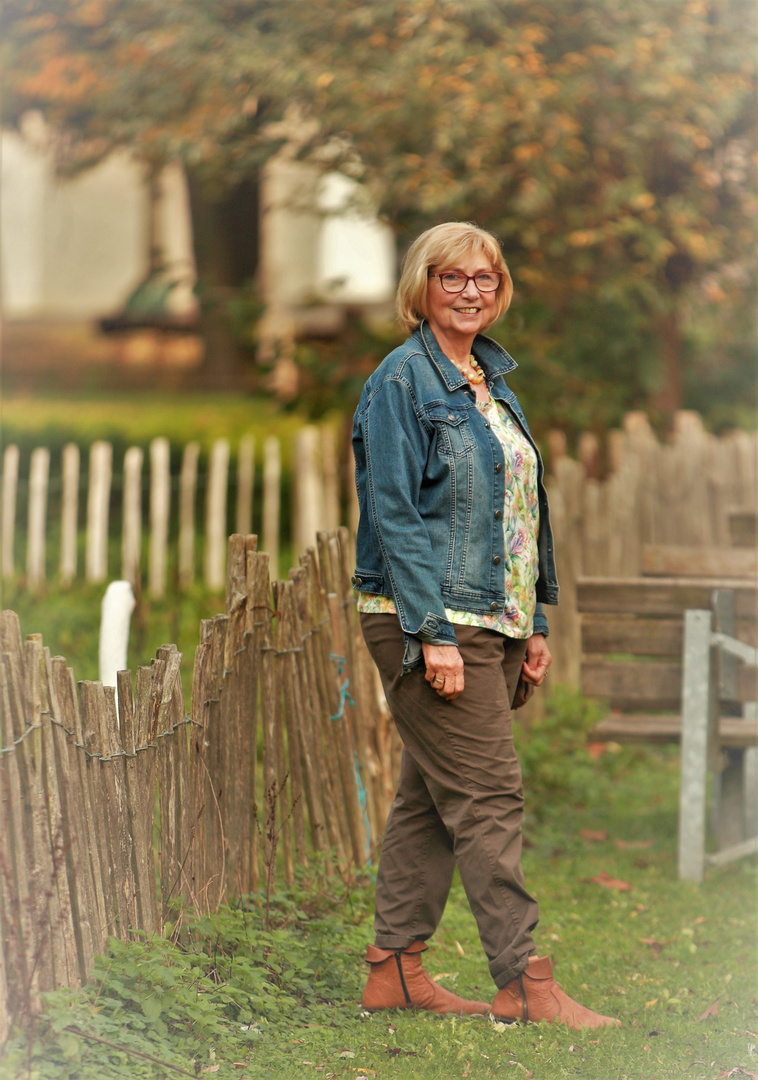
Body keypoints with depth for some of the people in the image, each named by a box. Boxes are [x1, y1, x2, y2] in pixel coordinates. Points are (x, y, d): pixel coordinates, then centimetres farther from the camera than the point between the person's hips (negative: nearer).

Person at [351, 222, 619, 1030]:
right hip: (429, 623, -8)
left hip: (492, 623, 8)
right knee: (488, 796, -9)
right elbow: (394, 515, -16)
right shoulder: (403, 380, -10)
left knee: (431, 797, 11)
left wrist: (535, 625, 15)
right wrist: (432, 633, -21)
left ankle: (393, 968, 17)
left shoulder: (491, 380, 16)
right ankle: (523, 982, -7)